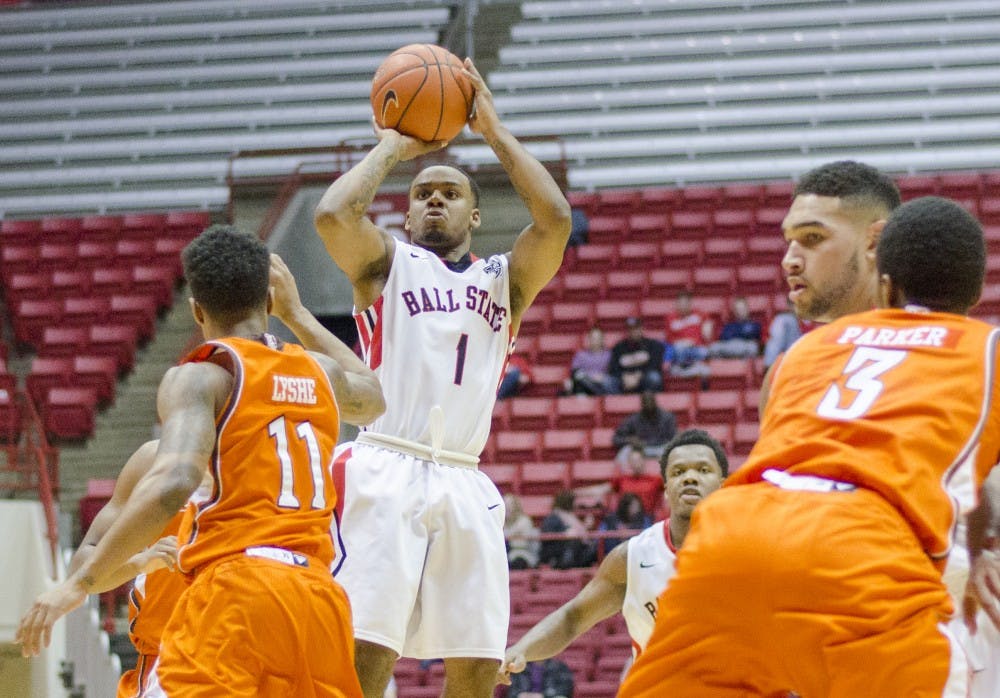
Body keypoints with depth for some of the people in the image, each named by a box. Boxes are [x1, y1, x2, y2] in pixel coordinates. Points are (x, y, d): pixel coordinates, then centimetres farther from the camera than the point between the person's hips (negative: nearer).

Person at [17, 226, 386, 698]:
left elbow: (173, 483, -17)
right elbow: (372, 399, 45)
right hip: (321, 601, 6)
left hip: (235, 592, -6)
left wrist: (79, 583, -17)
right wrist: (294, 314, 51)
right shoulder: (321, 374, 19)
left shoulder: (200, 377, 1)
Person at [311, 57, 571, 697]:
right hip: (387, 471, -4)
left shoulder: (505, 279, 19)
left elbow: (556, 219, 1)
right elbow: (333, 215, -9)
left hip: (464, 483, 4)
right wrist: (393, 146, 6)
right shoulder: (387, 264, 13)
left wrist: (494, 129, 6)